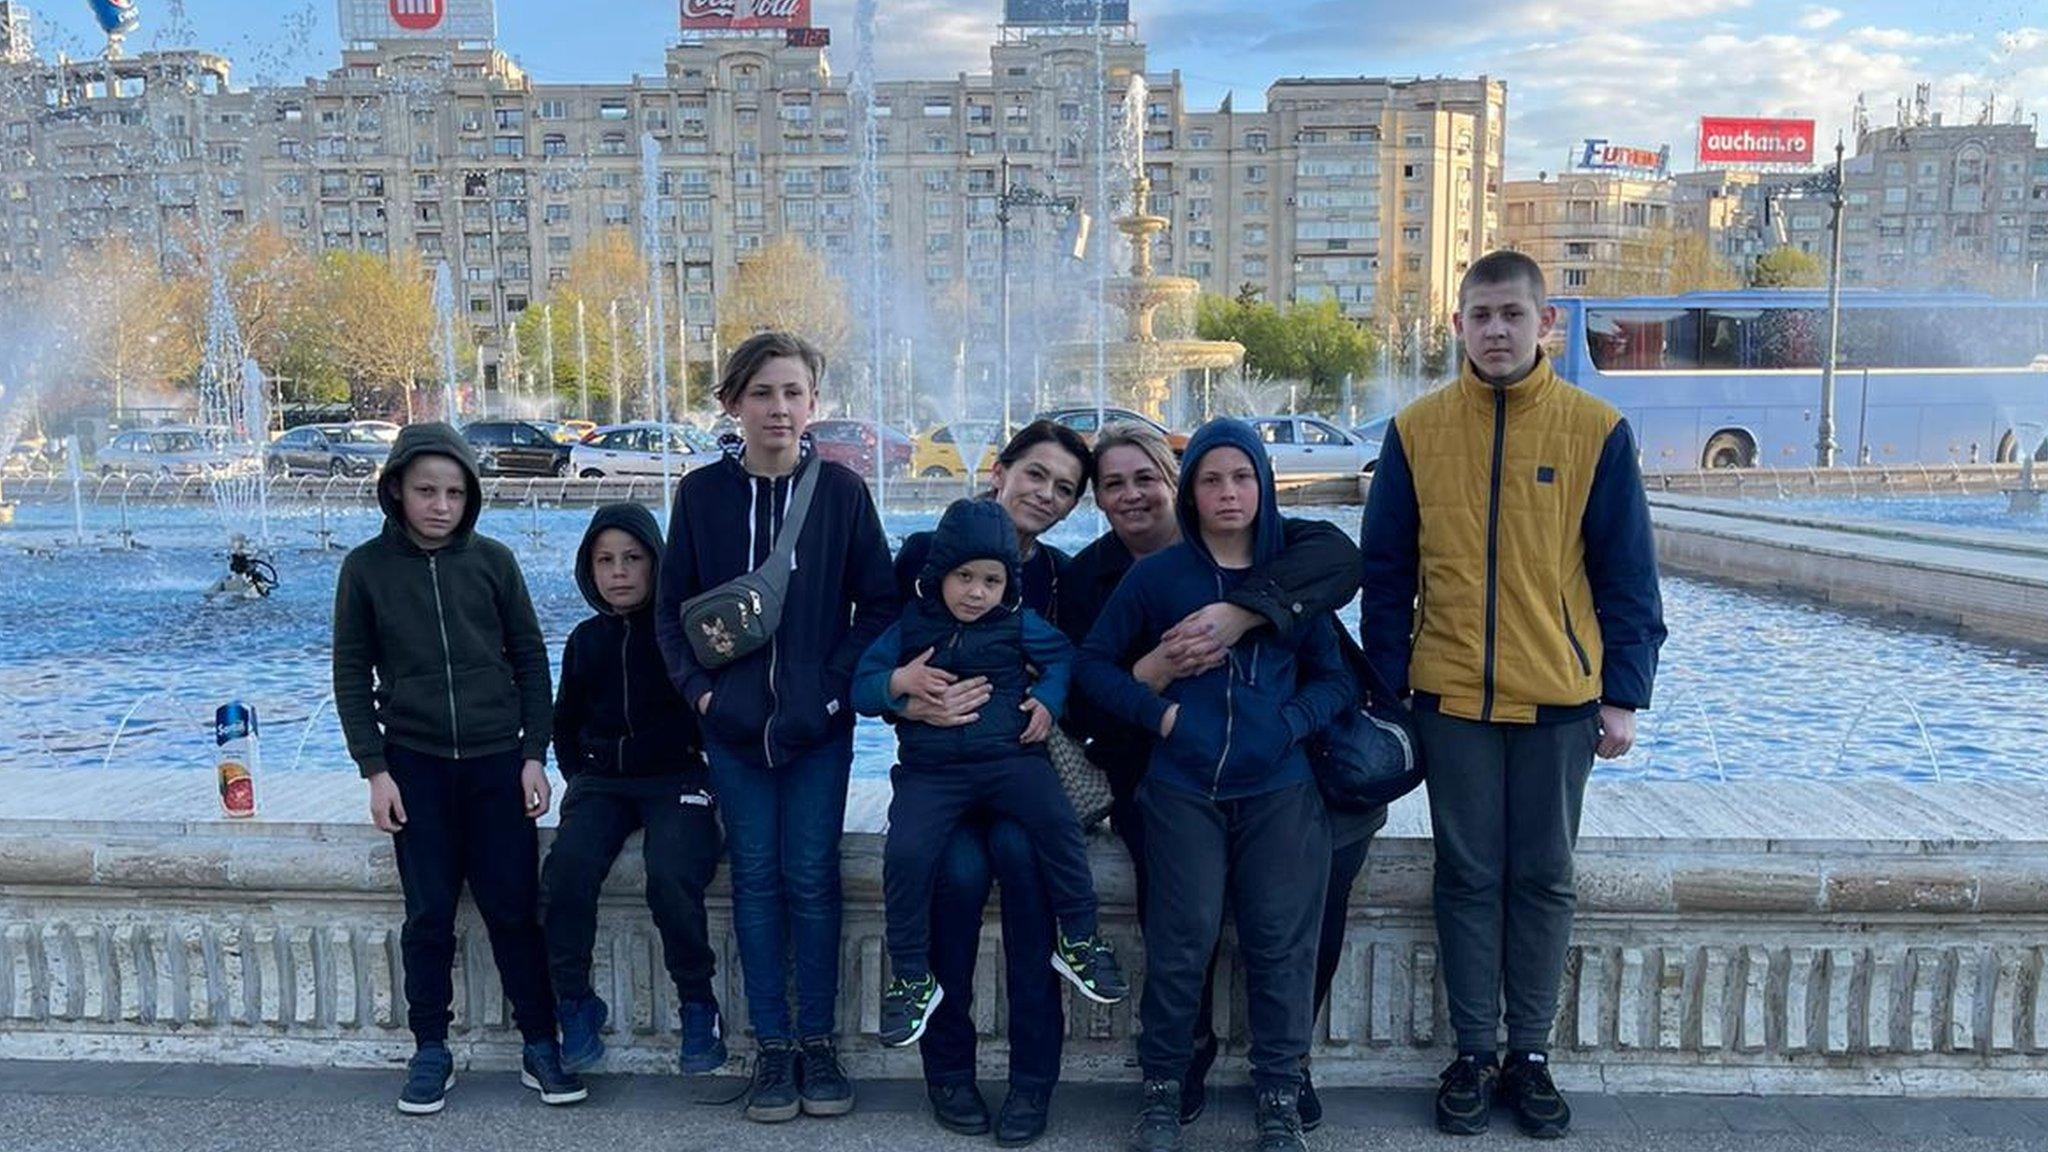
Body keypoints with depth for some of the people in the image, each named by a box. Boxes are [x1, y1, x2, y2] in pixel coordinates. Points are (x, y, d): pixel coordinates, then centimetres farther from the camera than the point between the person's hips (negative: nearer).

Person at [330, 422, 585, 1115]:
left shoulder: (492, 560, 1)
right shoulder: (366, 569, 0)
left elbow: (530, 660, 4)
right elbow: (352, 675, 3)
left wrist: (534, 756, 0)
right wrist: (375, 769, -3)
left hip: (498, 762, 0)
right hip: (415, 765, 0)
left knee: (514, 910, 2)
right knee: (428, 916, 5)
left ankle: (540, 1046, 13)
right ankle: (430, 1052, 19)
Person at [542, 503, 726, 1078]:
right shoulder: (586, 640, 14)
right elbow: (566, 723, 24)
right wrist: (579, 778, 12)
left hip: (675, 777, -4)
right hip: (600, 780, 4)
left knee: (672, 875, -30)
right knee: (569, 866, -25)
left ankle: (698, 1004, -9)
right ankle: (574, 1000, -9)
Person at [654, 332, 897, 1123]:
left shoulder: (841, 489, -2)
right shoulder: (702, 492, 1)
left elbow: (879, 602, 1)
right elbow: (672, 606, 7)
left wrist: (839, 686, -8)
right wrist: (699, 687, -4)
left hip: (818, 723, -1)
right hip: (733, 723, 1)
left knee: (810, 878, 3)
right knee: (756, 878, 6)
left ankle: (818, 1043, 17)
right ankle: (773, 1046, 16)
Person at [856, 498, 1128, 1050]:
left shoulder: (1019, 623, 6)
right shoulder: (909, 627, 4)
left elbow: (1061, 655, 17)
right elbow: (861, 689, 5)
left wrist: (1048, 700, -2)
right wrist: (899, 682, -15)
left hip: (1010, 756, 0)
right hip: (931, 770, 0)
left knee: (1055, 820, -25)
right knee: (905, 853, -22)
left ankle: (1078, 939, -4)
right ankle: (911, 978, -2)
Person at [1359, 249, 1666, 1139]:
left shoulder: (1597, 431, -2)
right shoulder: (1416, 431, 0)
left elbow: (1626, 575, 1)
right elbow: (1386, 572, 3)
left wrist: (1623, 696, -3)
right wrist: (1386, 688, 0)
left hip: (1561, 699, 0)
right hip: (1451, 697, 0)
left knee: (1543, 880, 9)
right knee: (1468, 879, 8)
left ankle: (1530, 1055, 23)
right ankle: (1473, 1054, 21)